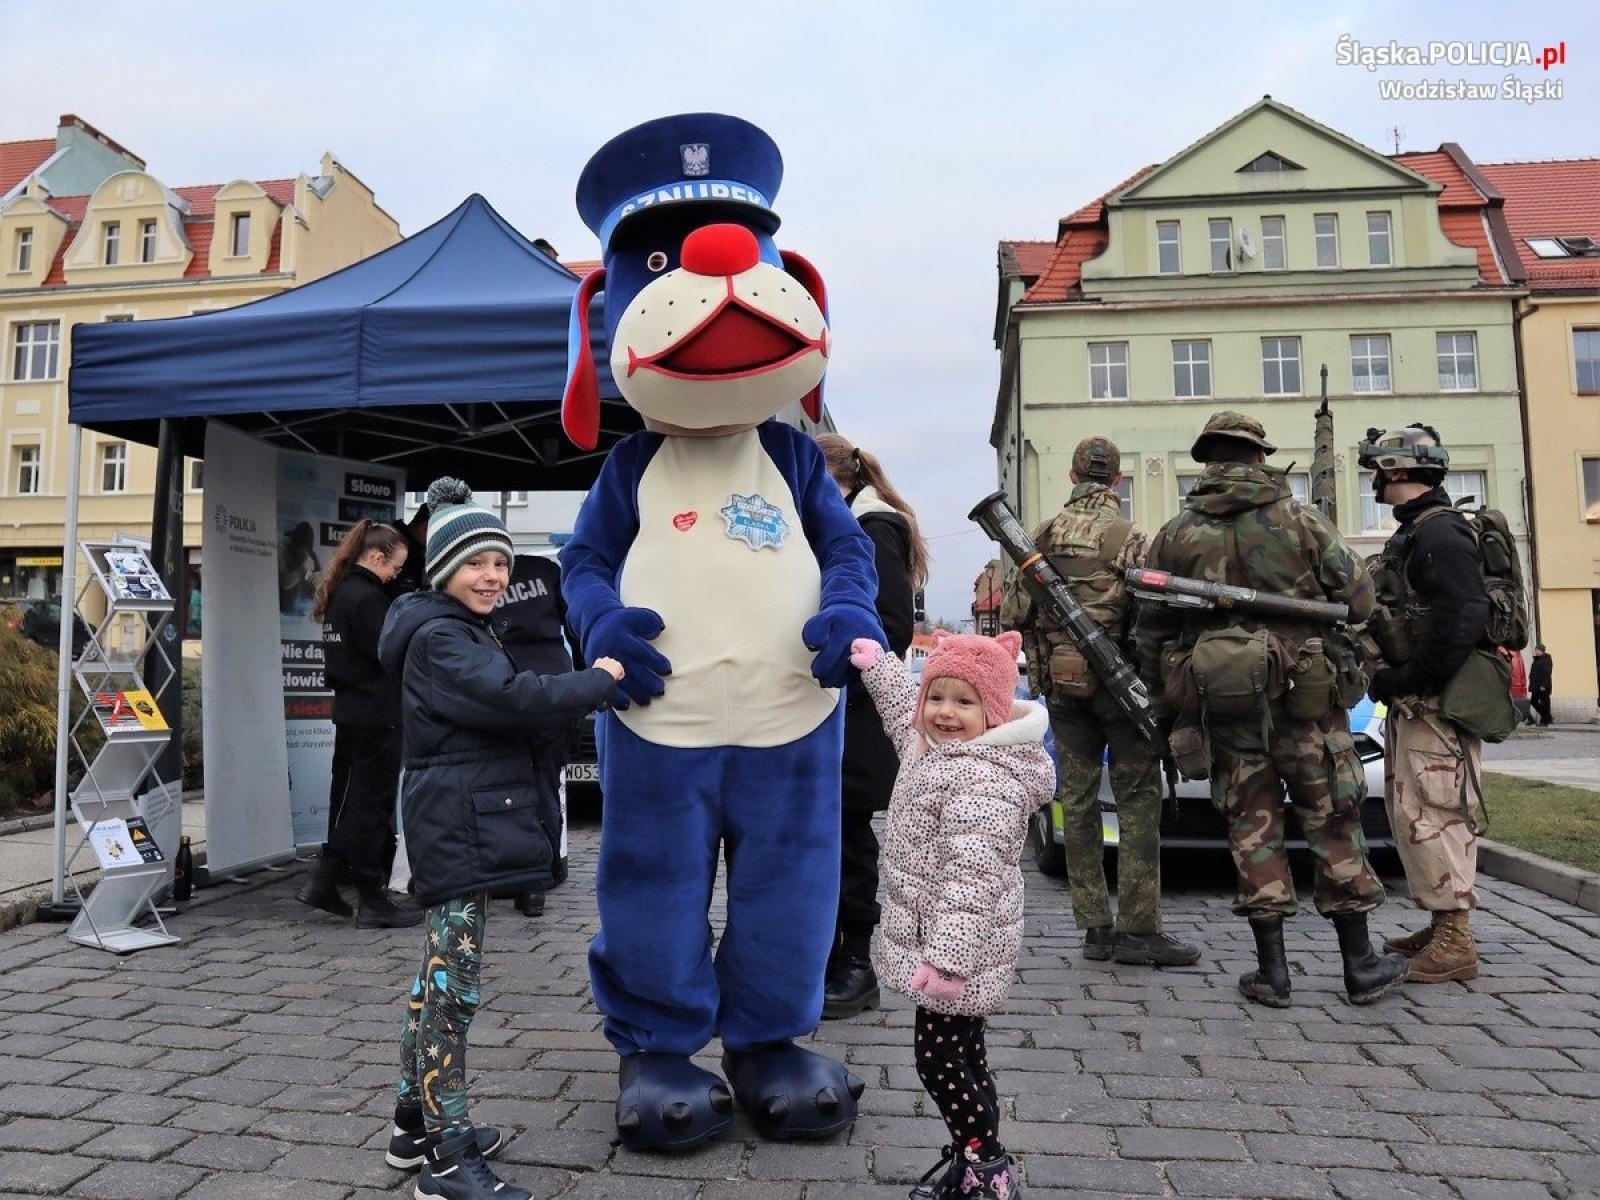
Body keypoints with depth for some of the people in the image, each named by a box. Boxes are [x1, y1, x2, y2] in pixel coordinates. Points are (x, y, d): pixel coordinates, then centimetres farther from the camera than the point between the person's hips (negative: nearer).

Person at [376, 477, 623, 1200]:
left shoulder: (466, 633, 19)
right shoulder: (439, 639, -14)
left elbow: (499, 712, 16)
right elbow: (512, 700, -27)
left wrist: (574, 694, 2)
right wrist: (599, 681, -17)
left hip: (463, 826, 11)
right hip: (460, 829, -11)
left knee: (438, 975, 18)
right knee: (454, 985, -6)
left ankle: (416, 1124, 31)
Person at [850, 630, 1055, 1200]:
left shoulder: (983, 780, -24)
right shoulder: (933, 749, 7)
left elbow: (972, 876, -29)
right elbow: (906, 712, 31)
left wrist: (947, 956, -32)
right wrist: (878, 666, 37)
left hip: (960, 945, -10)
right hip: (939, 939, 10)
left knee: (938, 1055, -3)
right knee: (961, 1049, 18)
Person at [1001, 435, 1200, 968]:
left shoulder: (1041, 537, 6)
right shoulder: (1129, 537, -8)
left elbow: (1012, 613, 5)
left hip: (1060, 684, 5)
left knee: (1077, 798, 8)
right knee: (1138, 799, 2)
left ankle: (1095, 926, 13)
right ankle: (1139, 928, 1)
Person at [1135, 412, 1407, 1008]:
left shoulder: (1175, 535, 2)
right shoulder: (1302, 521, -2)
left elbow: (1151, 631, 3)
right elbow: (1358, 596, 1)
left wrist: (1162, 698, 14)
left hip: (1225, 703, 1)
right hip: (1305, 697, -1)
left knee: (1253, 826, 8)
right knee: (1331, 824, 9)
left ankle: (1272, 970, 11)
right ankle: (1359, 965, 18)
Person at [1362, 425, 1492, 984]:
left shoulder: (1440, 533, -13)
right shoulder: (1413, 534, 19)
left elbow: (1463, 617, -24)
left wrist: (1407, 678, -20)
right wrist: (1390, 676, 10)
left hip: (1437, 705, -11)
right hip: (1411, 704, 11)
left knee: (1432, 814, -9)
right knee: (1410, 812, 15)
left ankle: (1455, 942, -2)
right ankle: (1441, 925, 26)